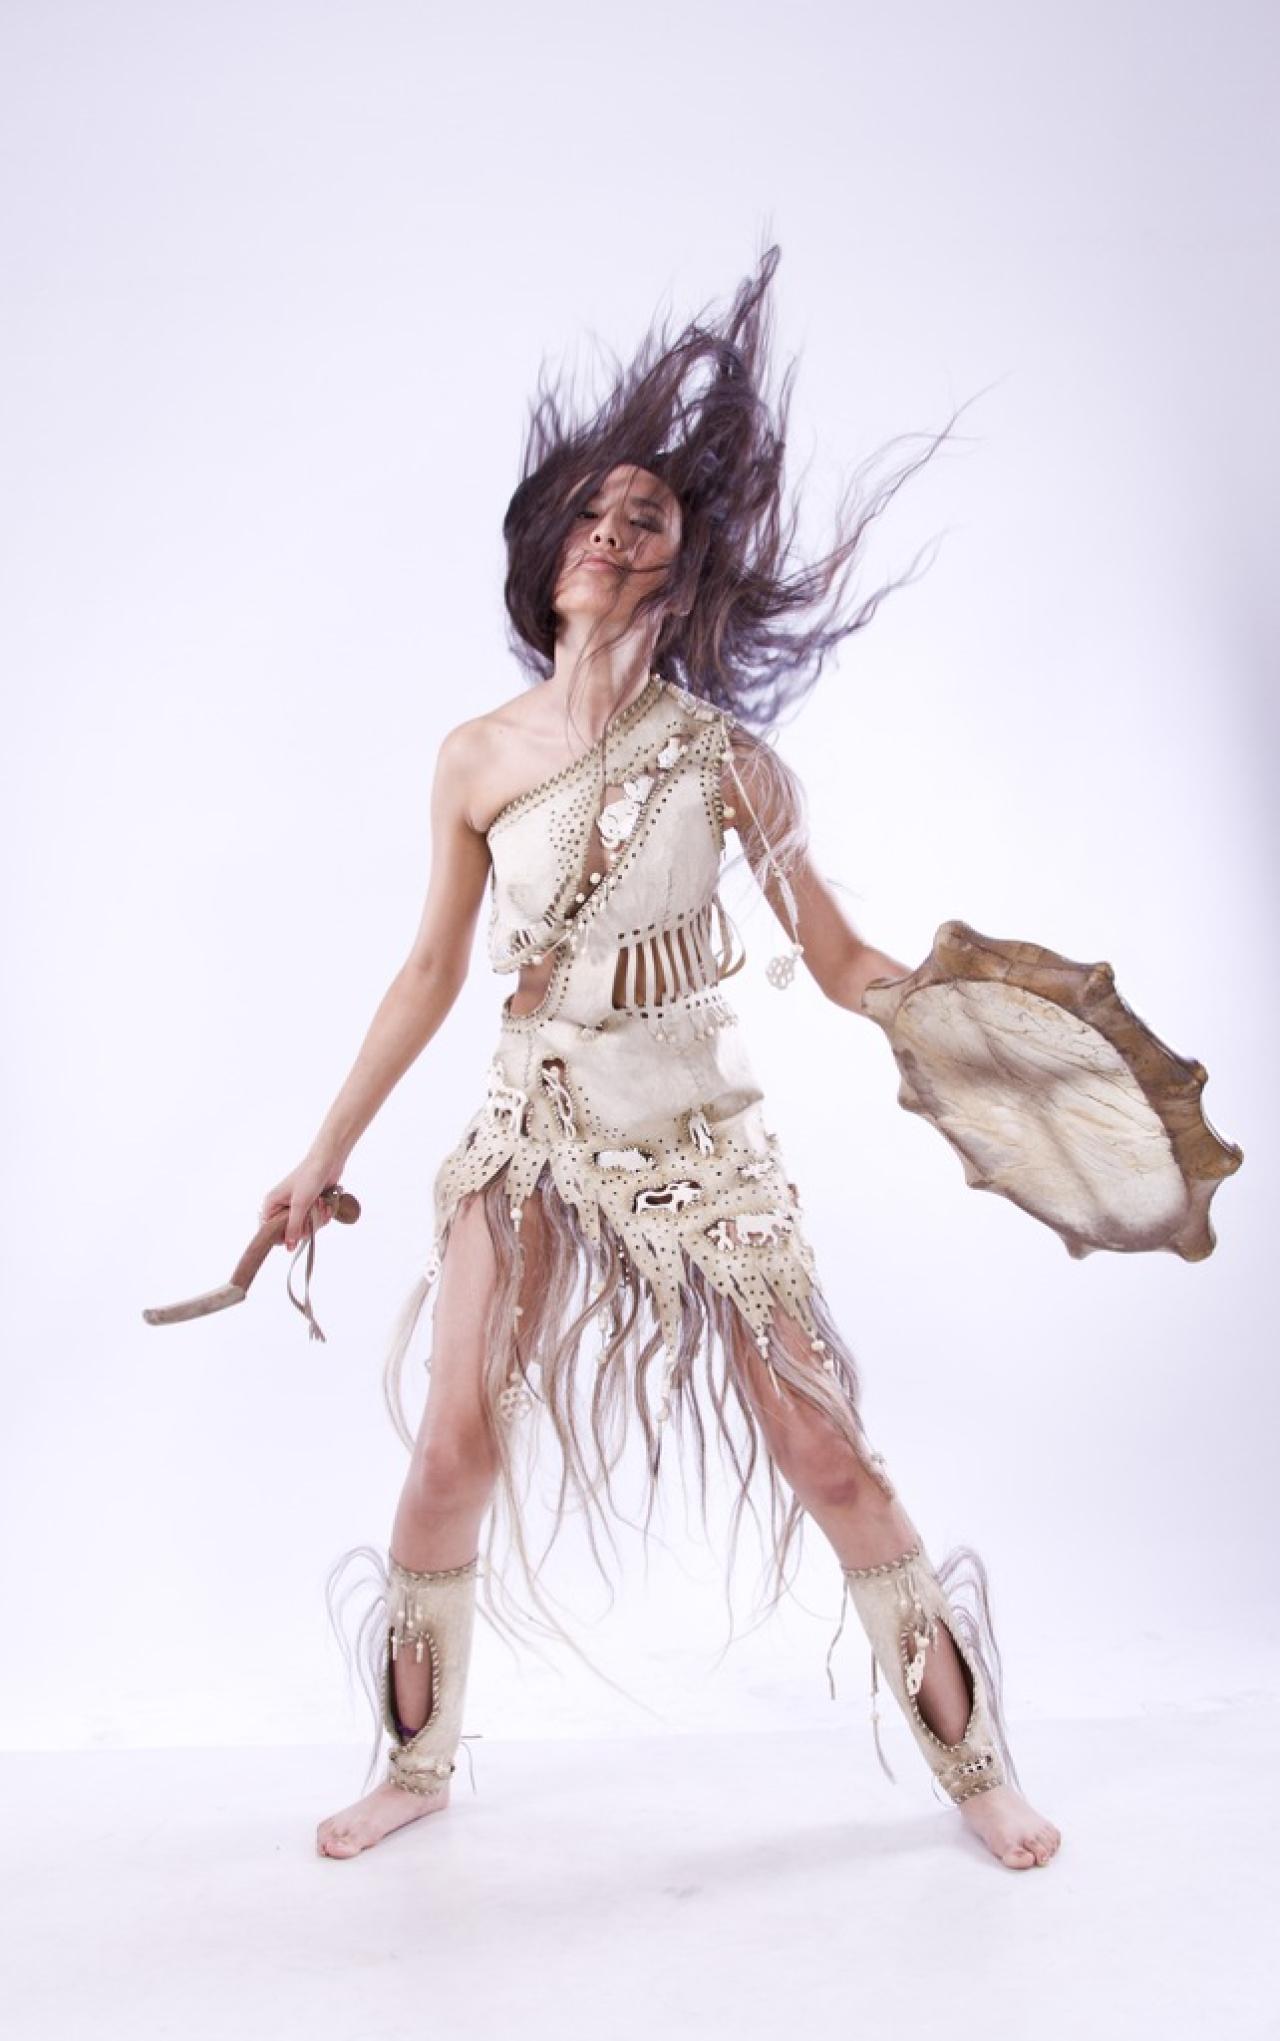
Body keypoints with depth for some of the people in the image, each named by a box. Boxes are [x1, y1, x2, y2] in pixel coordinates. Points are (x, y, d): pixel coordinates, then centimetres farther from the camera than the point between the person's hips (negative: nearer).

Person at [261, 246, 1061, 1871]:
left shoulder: (724, 752, -7)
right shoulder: (475, 758, -2)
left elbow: (840, 962, -3)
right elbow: (430, 972, 6)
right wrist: (326, 1153, 10)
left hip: (700, 1138, -2)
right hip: (531, 1132, 2)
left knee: (823, 1449, 2)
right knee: (454, 1449, 4)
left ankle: (972, 1757, 23)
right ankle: (416, 1760, 30)